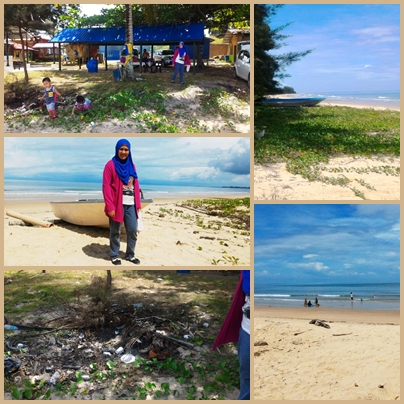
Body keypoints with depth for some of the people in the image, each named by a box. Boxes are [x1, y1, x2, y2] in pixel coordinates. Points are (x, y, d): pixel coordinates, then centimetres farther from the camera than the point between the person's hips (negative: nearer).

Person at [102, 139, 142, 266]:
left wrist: (138, 203, 8)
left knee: (133, 230, 8)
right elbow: (106, 186, -9)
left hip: (131, 204, 5)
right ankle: (114, 256, 21)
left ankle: (130, 255, 24)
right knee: (115, 232, 7)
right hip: (117, 204, -5)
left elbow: (136, 185, 13)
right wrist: (110, 206, -14)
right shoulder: (110, 165, -4)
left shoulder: (132, 165, 12)